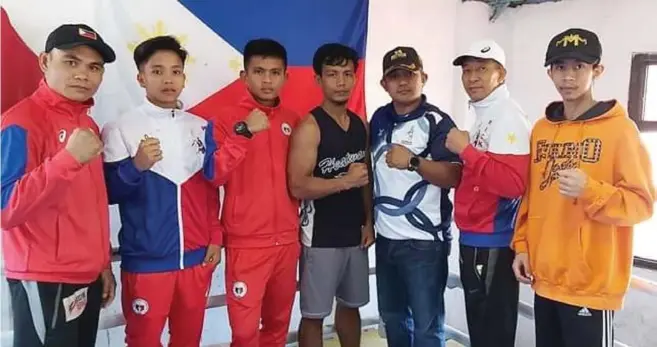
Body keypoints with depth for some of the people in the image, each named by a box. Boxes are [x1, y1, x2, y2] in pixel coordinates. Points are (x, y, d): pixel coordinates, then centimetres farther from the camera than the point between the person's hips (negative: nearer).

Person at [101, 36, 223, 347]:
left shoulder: (201, 128, 6)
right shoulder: (120, 129, -6)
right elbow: (108, 192, -7)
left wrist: (215, 237, 7)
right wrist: (136, 166, -23)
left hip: (197, 257, 4)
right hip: (146, 261, -3)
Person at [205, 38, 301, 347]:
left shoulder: (293, 121, 7)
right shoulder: (226, 118, -6)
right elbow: (214, 175, -16)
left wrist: (300, 226, 11)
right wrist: (244, 132, -23)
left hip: (287, 240, 5)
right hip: (246, 242, -4)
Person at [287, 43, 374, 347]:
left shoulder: (361, 125, 8)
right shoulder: (309, 127, -13)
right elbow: (298, 187, -20)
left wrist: (369, 221, 5)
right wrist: (346, 181, -20)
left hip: (354, 232, 6)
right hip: (321, 235, -6)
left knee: (350, 305, 20)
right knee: (314, 314, 5)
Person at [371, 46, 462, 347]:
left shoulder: (437, 122, -10)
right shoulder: (379, 119, 9)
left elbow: (453, 176, -17)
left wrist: (413, 161, -28)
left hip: (425, 241, -6)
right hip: (386, 237, 6)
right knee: (392, 317, 20)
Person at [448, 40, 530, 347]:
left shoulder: (508, 117, -14)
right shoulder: (483, 116, 15)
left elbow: (513, 182, -27)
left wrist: (465, 150, -20)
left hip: (493, 244, -10)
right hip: (474, 240, 10)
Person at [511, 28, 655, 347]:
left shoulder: (619, 128, -8)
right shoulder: (541, 129, 9)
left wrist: (590, 191, -25)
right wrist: (522, 245, 7)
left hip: (591, 285, -5)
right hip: (545, 280, 5)